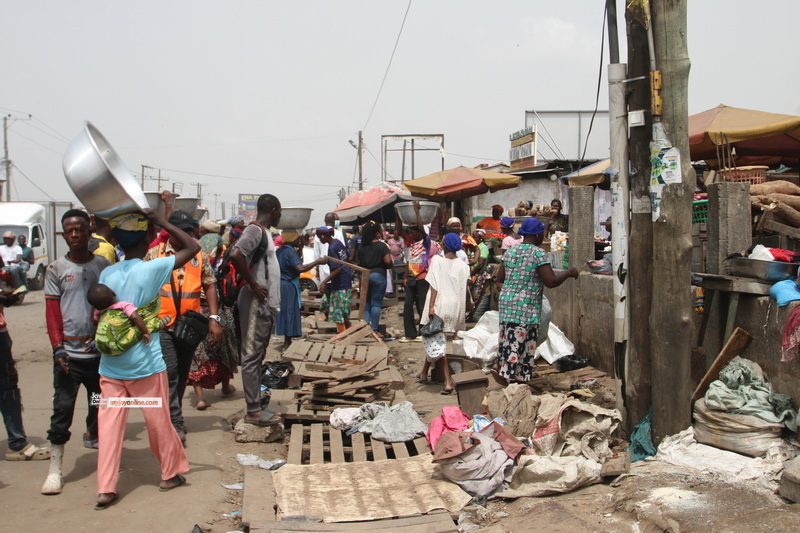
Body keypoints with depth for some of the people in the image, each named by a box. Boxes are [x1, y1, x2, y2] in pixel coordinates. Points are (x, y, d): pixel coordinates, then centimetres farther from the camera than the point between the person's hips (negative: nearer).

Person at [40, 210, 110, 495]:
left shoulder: (104, 265, 7)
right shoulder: (56, 270, 3)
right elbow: (52, 312, 1)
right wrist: (58, 348, -9)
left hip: (100, 351, 2)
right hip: (68, 353, -2)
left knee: (100, 405, 9)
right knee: (62, 409, -3)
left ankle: (94, 439, 30)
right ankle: (55, 470, 4)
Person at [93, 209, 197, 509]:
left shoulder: (107, 274, 1)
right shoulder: (151, 269, -12)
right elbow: (192, 248, -6)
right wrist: (161, 222, -2)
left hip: (110, 365, 4)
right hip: (145, 364, -4)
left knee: (109, 424, 6)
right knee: (158, 420, 11)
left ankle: (106, 489, 6)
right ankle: (172, 473, 27)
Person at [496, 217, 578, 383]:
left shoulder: (510, 252, 9)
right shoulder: (538, 253, -12)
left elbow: (499, 278, 14)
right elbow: (551, 281, -17)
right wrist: (569, 272, -2)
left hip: (506, 302, 7)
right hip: (526, 308, -7)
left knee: (508, 339, 15)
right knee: (522, 345, 0)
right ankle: (518, 379, 5)